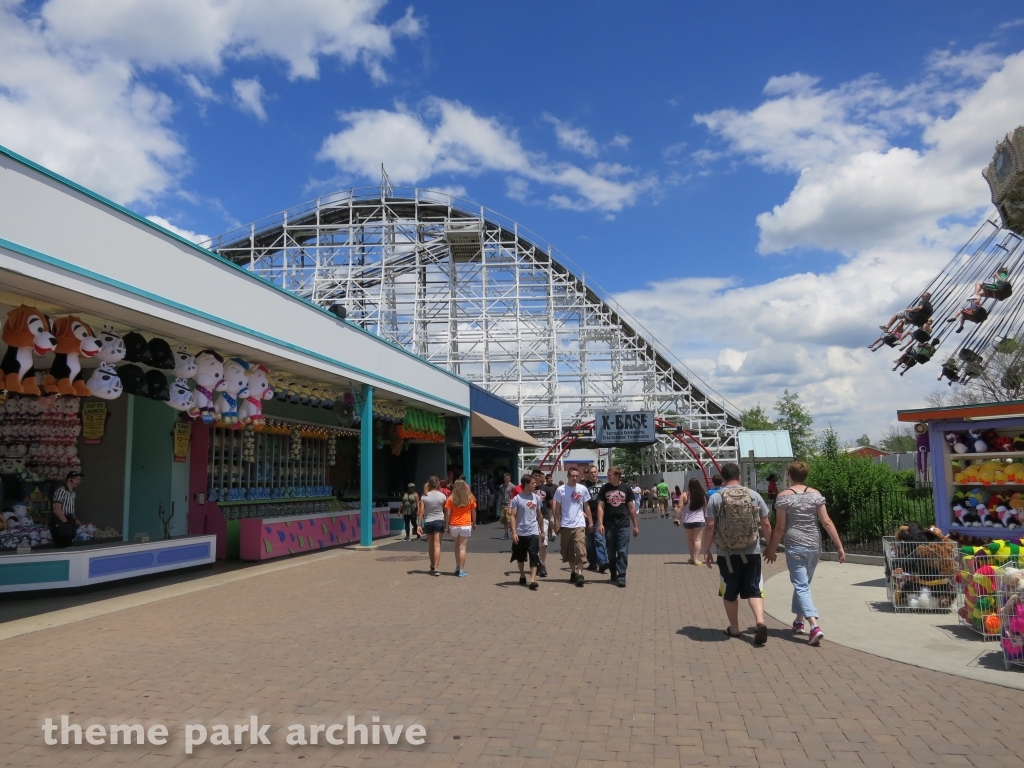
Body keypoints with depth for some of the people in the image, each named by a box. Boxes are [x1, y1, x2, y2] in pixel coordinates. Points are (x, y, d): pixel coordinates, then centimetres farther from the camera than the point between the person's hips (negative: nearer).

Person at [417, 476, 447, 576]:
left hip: (428, 522, 2)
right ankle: (436, 568, -11)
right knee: (437, 545, -3)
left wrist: (419, 525, -3)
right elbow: (446, 511, -1)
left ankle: (432, 566, 30)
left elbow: (421, 511, -6)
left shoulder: (424, 496, -3)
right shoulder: (442, 496, -6)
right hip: (439, 521, -2)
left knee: (430, 545, 16)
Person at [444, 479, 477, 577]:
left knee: (457, 546, 19)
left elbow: (447, 513, -3)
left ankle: (457, 567, 20)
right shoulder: (470, 498, 0)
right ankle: (461, 570, -2)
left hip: (454, 526, 1)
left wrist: (447, 526, 3)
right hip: (466, 525, -1)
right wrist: (474, 523, 18)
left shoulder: (451, 498, -1)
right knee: (462, 548, -1)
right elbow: (473, 512, 6)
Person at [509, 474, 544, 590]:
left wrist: (542, 530, 13)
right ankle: (522, 576, 33)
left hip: (533, 532, 2)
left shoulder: (537, 498, 3)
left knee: (534, 556, -9)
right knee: (520, 556, 13)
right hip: (520, 533, -1)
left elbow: (539, 515, 12)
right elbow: (513, 516, -9)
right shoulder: (517, 499, -8)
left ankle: (533, 580, -12)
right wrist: (514, 532, -16)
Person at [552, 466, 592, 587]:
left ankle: (579, 574, -13)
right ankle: (573, 572, 24)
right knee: (569, 551, 10)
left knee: (580, 550, -12)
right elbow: (557, 508, 3)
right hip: (565, 525, 1)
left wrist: (590, 521, 8)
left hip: (579, 525, 0)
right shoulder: (560, 490, -3)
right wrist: (557, 524, 0)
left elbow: (586, 506, 11)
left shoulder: (583, 489, 1)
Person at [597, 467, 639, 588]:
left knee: (622, 552, -6)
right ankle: (613, 573, 26)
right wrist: (600, 523, -10)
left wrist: (635, 525, 6)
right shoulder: (604, 488, 2)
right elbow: (600, 506, 0)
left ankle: (621, 576, -2)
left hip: (623, 525, -1)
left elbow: (631, 508, 6)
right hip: (609, 525, 1)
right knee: (611, 552, 10)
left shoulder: (626, 488, 2)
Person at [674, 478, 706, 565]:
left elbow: (680, 507, -10)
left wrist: (676, 518, -4)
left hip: (687, 521, 0)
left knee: (690, 539, 16)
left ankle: (692, 558, 21)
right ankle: (696, 559, -6)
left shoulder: (685, 495, -7)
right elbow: (705, 507, 7)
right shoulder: (702, 495, -2)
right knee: (698, 539, 0)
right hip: (699, 520, 0)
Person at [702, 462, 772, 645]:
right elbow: (766, 524, 4)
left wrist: (707, 551, 3)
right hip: (752, 552, 1)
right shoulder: (754, 495, 1)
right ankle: (760, 621, -13)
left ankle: (734, 628, 23)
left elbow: (710, 527, -7)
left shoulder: (715, 498, -5)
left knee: (730, 592, 13)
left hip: (727, 554, -1)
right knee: (753, 590, 8)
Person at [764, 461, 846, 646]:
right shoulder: (816, 494, 3)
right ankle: (799, 622, 32)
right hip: (814, 546, 5)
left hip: (795, 546, -5)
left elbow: (780, 528, -6)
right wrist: (840, 546, 2)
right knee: (803, 583, 21)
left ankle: (815, 626, -20)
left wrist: (771, 550, 4)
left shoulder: (784, 497, -7)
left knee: (801, 587, -4)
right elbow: (827, 522, -2)